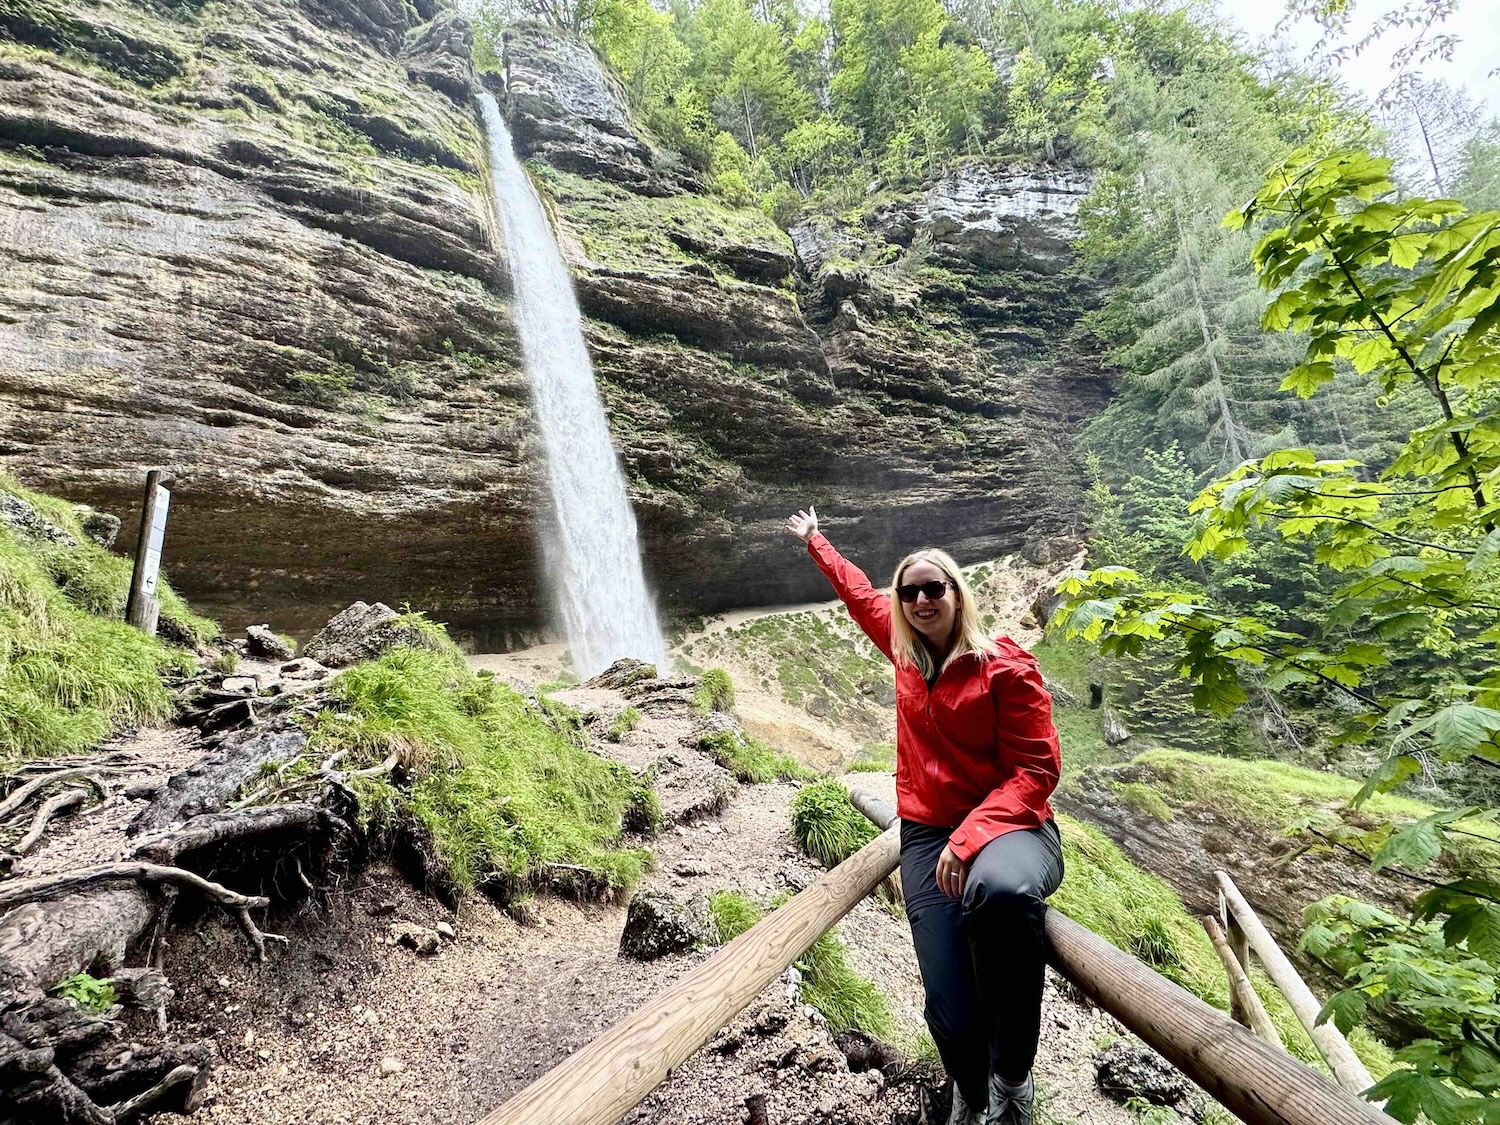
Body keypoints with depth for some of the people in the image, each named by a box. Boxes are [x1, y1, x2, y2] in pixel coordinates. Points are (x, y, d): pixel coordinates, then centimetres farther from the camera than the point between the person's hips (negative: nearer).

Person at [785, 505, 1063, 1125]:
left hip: (1007, 825, -3)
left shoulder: (1005, 665, -6)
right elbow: (860, 594, 26)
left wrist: (970, 838, -23)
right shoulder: (907, 653, 9)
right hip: (927, 834, 3)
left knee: (1001, 892, -41)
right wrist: (815, 540, 38)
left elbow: (1035, 770, -10)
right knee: (953, 1012, -13)